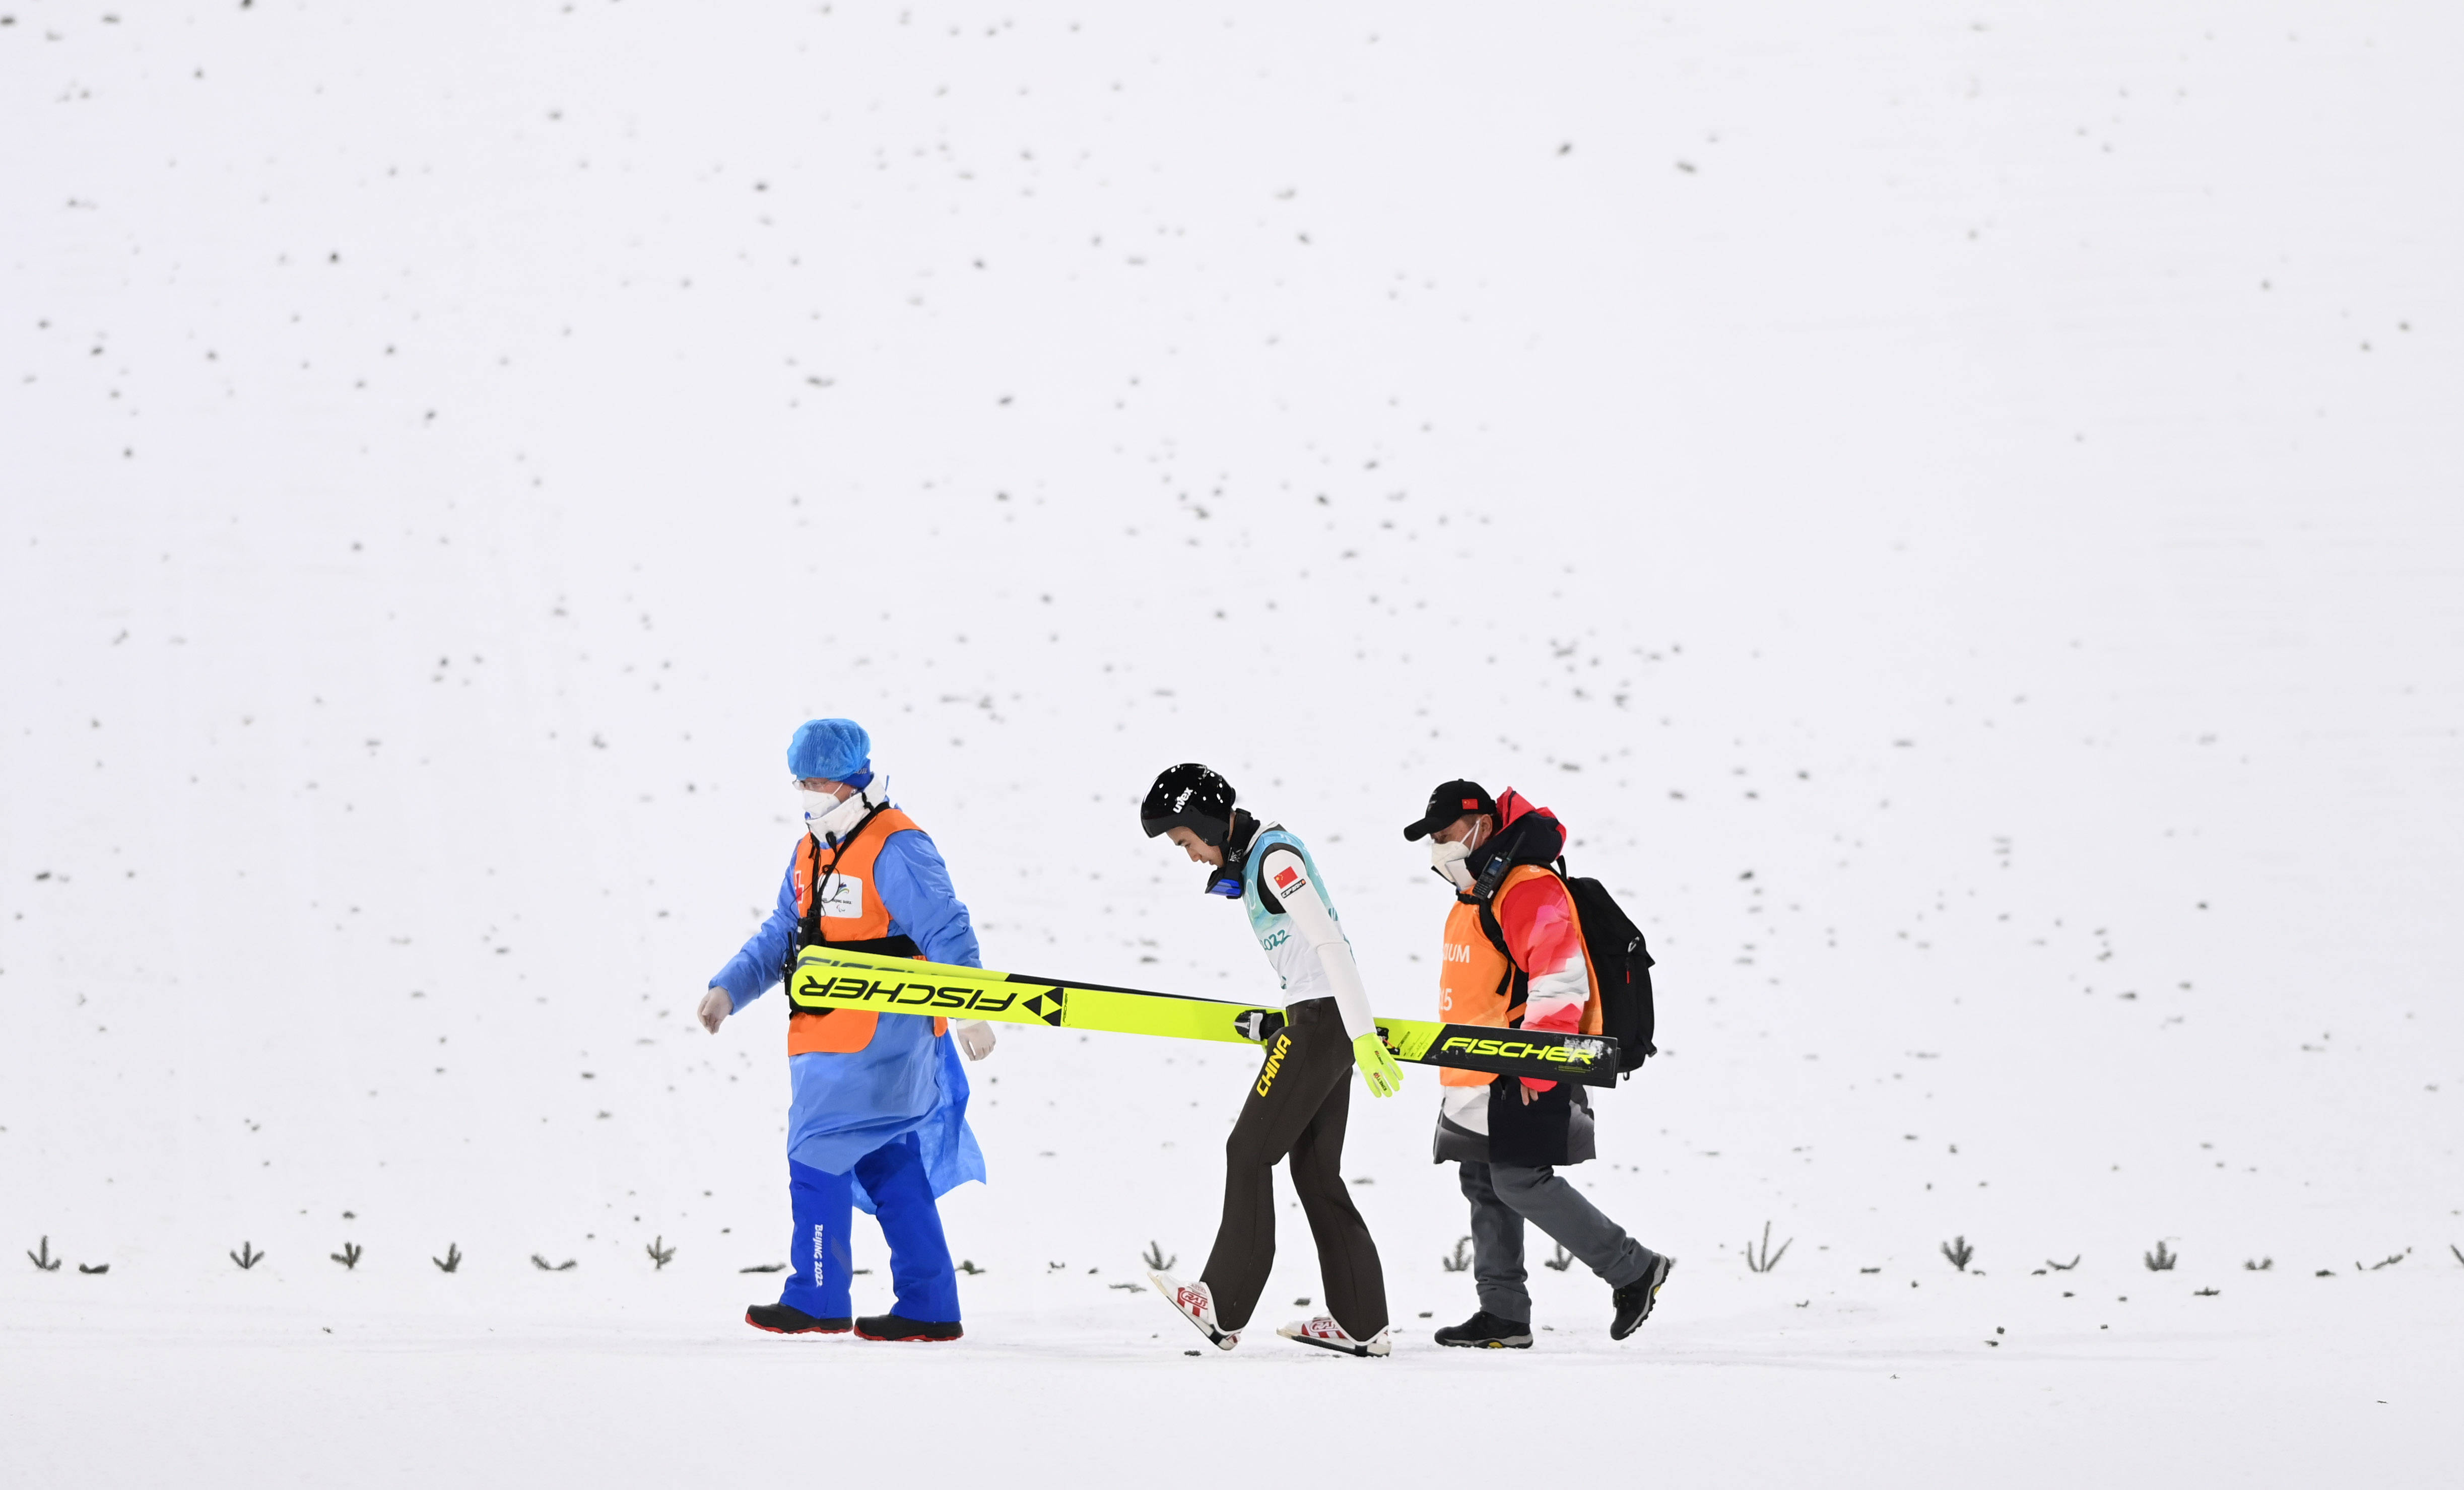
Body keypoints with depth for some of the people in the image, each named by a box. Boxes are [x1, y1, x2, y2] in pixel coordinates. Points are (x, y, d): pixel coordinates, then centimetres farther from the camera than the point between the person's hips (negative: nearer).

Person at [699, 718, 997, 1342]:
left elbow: (947, 933, -18)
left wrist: (970, 1011, -25)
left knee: (819, 1156, -8)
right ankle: (928, 1309, 13)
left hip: (876, 1039, -9)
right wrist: (728, 989, 12)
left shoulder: (896, 850, -13)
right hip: (833, 1042, 9)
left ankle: (817, 1298, 0)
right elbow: (781, 937, 24)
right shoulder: (811, 852, 16)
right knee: (890, 1167, 10)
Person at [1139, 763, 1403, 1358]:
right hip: (1325, 1019, 10)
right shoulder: (1251, 858, 17)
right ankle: (1360, 1322, 9)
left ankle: (1223, 1307, -5)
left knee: (1250, 1150, -6)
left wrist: (1362, 1035, -26)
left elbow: (1329, 944, -21)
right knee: (1315, 1167, 9)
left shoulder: (1274, 857, -15)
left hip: (1322, 1018, -10)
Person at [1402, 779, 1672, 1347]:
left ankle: (1633, 1268, -4)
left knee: (1521, 1182, -14)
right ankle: (1503, 1316, 11)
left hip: (1526, 1077, -10)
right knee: (1484, 1187, 8)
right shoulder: (1473, 898, 19)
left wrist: (1535, 1065, -23)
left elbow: (1560, 984, -21)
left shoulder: (1528, 890, -14)